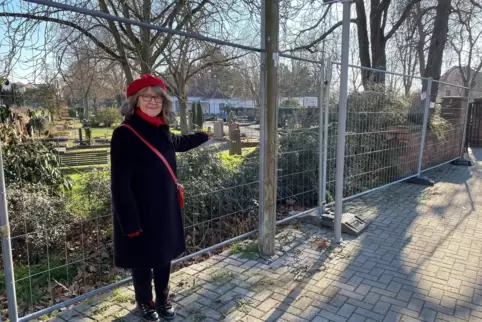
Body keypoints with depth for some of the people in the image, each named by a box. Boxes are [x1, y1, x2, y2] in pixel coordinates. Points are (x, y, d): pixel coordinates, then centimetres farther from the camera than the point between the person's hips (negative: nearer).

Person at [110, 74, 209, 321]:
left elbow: (178, 143, 27)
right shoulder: (124, 135, -18)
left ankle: (163, 299, 41)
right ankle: (145, 302, 39)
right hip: (141, 212, -6)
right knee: (143, 260, 13)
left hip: (166, 209, 6)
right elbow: (120, 185, -19)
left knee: (165, 256, 18)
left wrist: (205, 136, 39)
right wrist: (130, 223, -19)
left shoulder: (162, 131, 2)